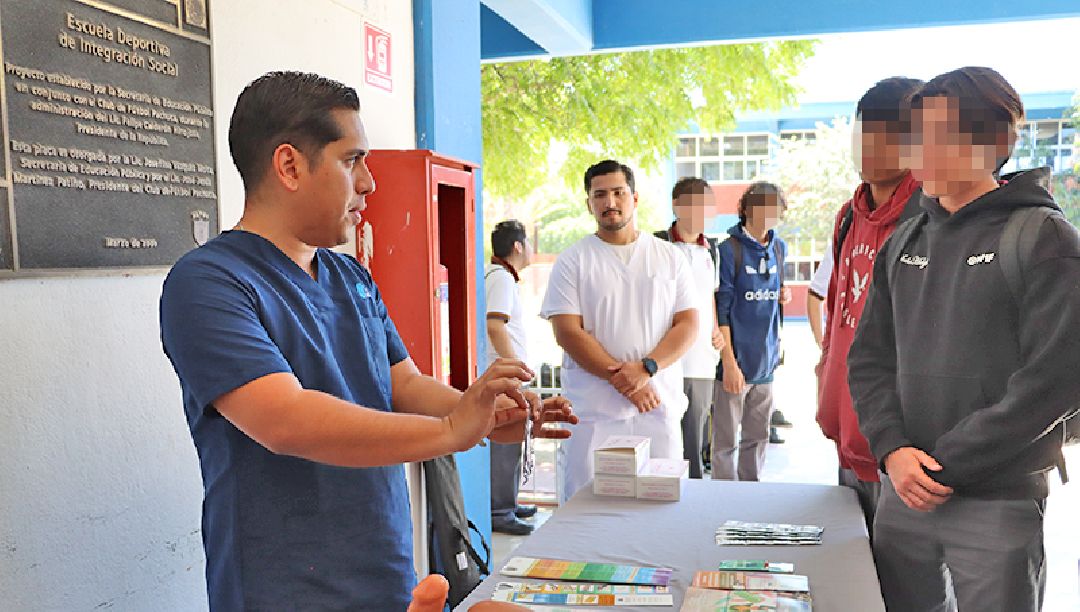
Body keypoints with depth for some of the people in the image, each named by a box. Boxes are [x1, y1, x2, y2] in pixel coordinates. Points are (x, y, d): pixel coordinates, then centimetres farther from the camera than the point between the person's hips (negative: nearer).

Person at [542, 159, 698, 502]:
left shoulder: (670, 257, 9)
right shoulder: (572, 261, 2)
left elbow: (688, 325, 3)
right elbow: (567, 332, -7)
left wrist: (646, 368, -14)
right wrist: (624, 379, -14)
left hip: (660, 408, 2)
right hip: (592, 412, -2)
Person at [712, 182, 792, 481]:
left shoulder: (779, 248, 9)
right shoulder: (729, 249, -11)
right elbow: (720, 310, -12)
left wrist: (784, 295, -1)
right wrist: (730, 364, -16)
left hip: (765, 361, 6)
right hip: (736, 361, -6)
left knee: (757, 437, 16)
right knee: (726, 441, 4)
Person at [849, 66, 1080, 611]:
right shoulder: (904, 243, 9)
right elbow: (869, 357, 7)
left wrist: (946, 464, -15)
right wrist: (893, 449, -8)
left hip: (999, 501, -4)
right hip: (901, 493, 5)